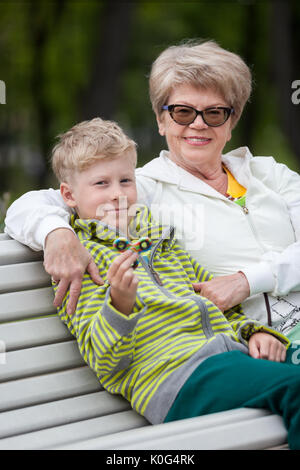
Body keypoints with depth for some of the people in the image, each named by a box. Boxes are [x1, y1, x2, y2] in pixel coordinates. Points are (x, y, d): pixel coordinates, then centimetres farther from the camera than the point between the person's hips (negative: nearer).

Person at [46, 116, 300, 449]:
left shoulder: (160, 238, 29)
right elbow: (104, 363, -2)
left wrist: (255, 332, 15)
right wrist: (120, 304, -23)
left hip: (233, 353, 7)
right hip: (176, 375, -7)